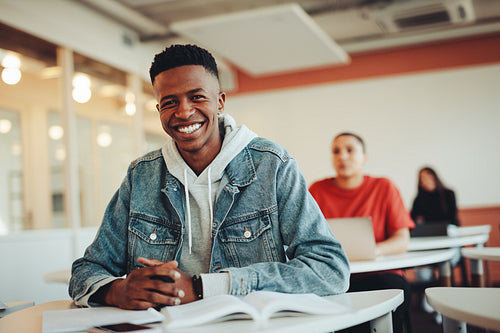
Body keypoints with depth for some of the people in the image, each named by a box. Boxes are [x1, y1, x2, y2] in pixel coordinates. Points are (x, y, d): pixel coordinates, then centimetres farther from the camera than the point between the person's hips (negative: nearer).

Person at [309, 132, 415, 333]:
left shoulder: (384, 188, 7)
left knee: (394, 287, -33)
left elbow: (402, 241, 0)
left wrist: (373, 249, -21)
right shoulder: (318, 190, 9)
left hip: (377, 274, 0)